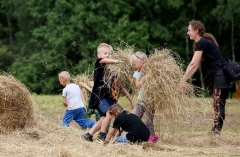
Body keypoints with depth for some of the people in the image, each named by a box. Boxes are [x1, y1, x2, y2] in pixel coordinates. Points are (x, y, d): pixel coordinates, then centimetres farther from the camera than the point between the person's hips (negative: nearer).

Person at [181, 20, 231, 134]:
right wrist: (186, 80, 9)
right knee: (218, 105, 9)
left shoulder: (202, 43, -13)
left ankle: (216, 131, -9)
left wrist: (182, 81, -15)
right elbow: (196, 65, 15)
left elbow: (193, 64, -17)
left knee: (219, 105, -9)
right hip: (218, 76, 10)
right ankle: (215, 131, 10)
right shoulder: (201, 43, 16)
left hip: (221, 75, -10)